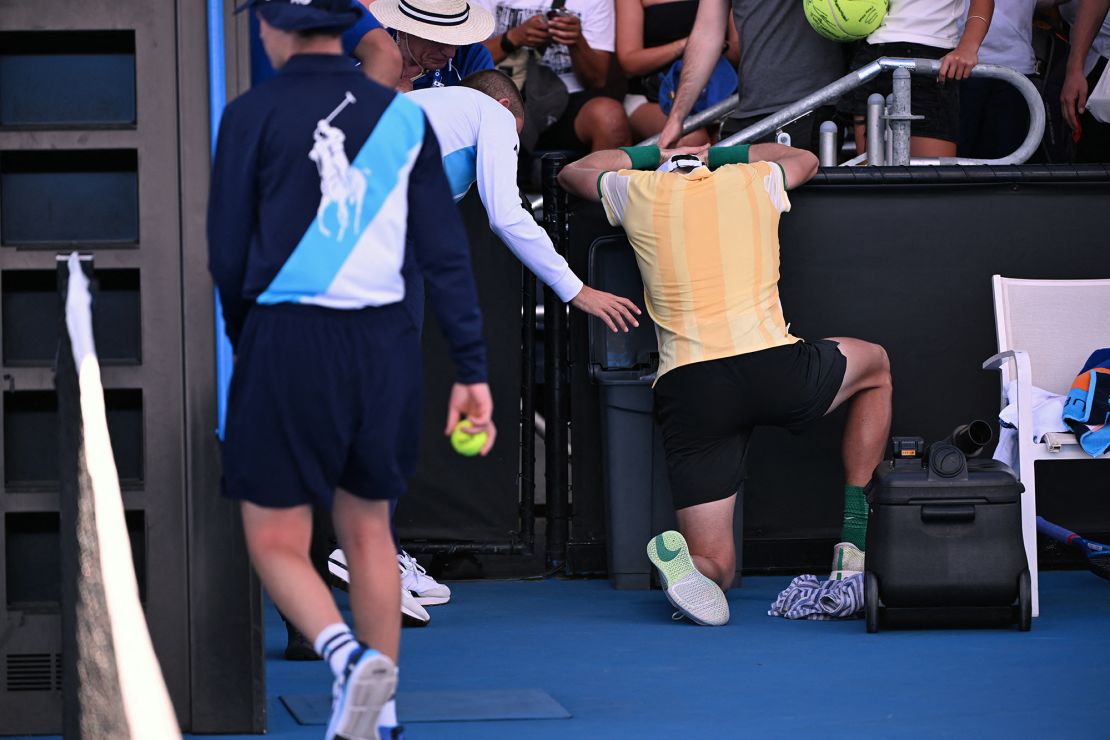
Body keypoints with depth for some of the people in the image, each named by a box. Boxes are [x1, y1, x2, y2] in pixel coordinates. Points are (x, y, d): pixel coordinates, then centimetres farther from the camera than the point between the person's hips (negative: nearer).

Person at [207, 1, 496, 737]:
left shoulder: (254, 115, -4)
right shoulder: (403, 116, 6)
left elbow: (229, 254, -1)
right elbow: (446, 252, 3)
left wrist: (243, 338, 17)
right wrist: (472, 370, 4)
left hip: (288, 341, -4)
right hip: (386, 342, 4)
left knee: (277, 542, 4)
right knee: (368, 530, 18)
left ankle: (348, 655, -21)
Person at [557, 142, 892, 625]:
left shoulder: (640, 192, 16)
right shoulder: (753, 181, 18)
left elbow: (572, 173, 39)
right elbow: (804, 160, 43)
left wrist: (652, 154, 50)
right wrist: (717, 154, 49)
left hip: (686, 390, 1)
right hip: (772, 368, -1)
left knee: (715, 567, 10)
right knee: (875, 366, 33)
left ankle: (679, 557, -30)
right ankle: (854, 542, 22)